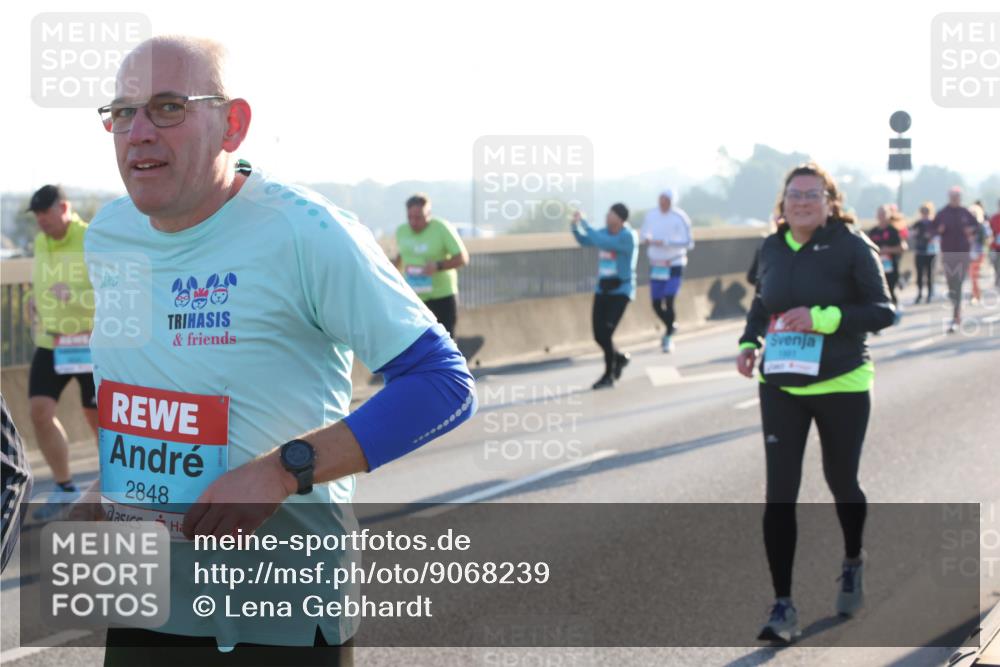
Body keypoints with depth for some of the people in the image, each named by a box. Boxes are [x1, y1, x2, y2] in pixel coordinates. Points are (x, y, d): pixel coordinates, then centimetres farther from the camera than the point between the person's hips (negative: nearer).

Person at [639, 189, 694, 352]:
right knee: (656, 305, 7)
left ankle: (668, 338, 2)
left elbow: (689, 243, -16)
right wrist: (646, 238, -9)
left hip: (674, 266, -5)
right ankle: (670, 327, 36)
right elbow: (643, 233, 16)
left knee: (669, 302, -14)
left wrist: (664, 243, -24)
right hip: (656, 265, 5)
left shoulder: (680, 218, -13)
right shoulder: (651, 215, 2)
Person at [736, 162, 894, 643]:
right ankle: (783, 606, -4)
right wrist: (750, 342, 0)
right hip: (781, 386, 3)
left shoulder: (851, 246, -10)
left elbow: (882, 311, -12)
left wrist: (822, 318, -24)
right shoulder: (773, 249, 3)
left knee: (840, 480, 14)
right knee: (779, 492, -6)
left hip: (842, 386, -3)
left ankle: (853, 563, 45)